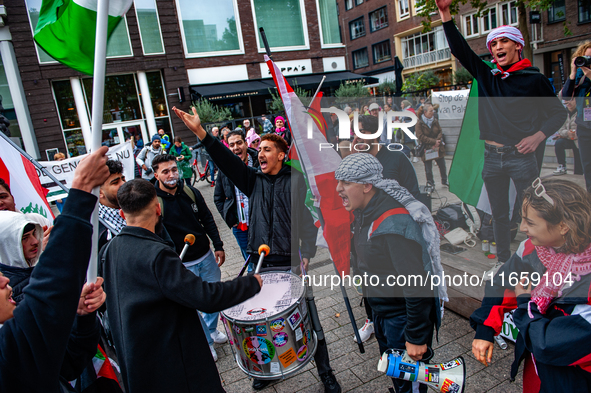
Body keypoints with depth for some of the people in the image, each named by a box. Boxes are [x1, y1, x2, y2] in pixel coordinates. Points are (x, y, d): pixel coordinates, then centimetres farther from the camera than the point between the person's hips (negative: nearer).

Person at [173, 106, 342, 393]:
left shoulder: (296, 181, 0)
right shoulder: (253, 180, 8)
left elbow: (307, 219, -3)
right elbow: (226, 160, -4)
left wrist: (307, 252, -13)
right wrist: (200, 133, -15)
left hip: (290, 262, -3)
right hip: (260, 263, 3)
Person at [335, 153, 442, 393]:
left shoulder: (394, 223, -31)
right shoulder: (363, 213, -1)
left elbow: (417, 285, -29)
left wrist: (416, 337, -22)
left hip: (405, 317, -9)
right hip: (381, 312, 9)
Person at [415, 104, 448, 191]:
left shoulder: (435, 121, 5)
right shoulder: (419, 124, -11)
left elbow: (440, 132, 6)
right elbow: (421, 137, -17)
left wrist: (438, 142, -12)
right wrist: (434, 141, -20)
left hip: (438, 148, 5)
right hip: (426, 149, -4)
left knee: (442, 166, 13)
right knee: (428, 169, 3)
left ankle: (444, 181, 33)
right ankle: (430, 184, 19)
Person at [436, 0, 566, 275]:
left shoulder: (534, 79, 0)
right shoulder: (486, 76, 8)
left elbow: (558, 113, 6)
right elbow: (459, 49, 6)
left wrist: (538, 136, -11)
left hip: (521, 156, -3)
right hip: (492, 156, 3)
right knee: (499, 214, 13)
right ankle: (503, 261, 28)